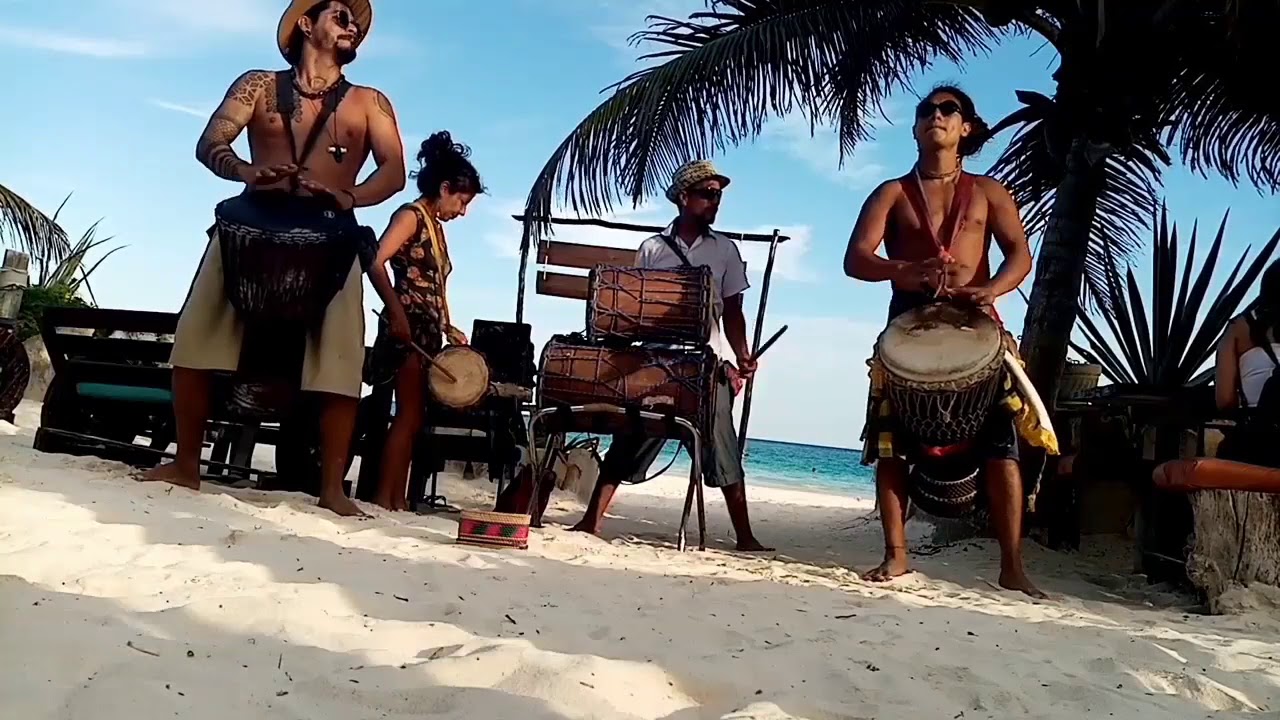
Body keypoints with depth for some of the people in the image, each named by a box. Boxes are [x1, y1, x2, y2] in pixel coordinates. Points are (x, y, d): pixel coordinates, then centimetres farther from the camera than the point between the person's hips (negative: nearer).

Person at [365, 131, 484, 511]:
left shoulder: (436, 226, 20)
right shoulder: (411, 216, -6)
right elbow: (376, 264, -19)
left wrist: (449, 329, 12)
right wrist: (396, 312, -25)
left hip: (428, 330, 9)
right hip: (409, 326, -9)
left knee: (413, 418, 8)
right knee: (409, 415, -10)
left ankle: (398, 499, 12)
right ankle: (384, 499, -7)